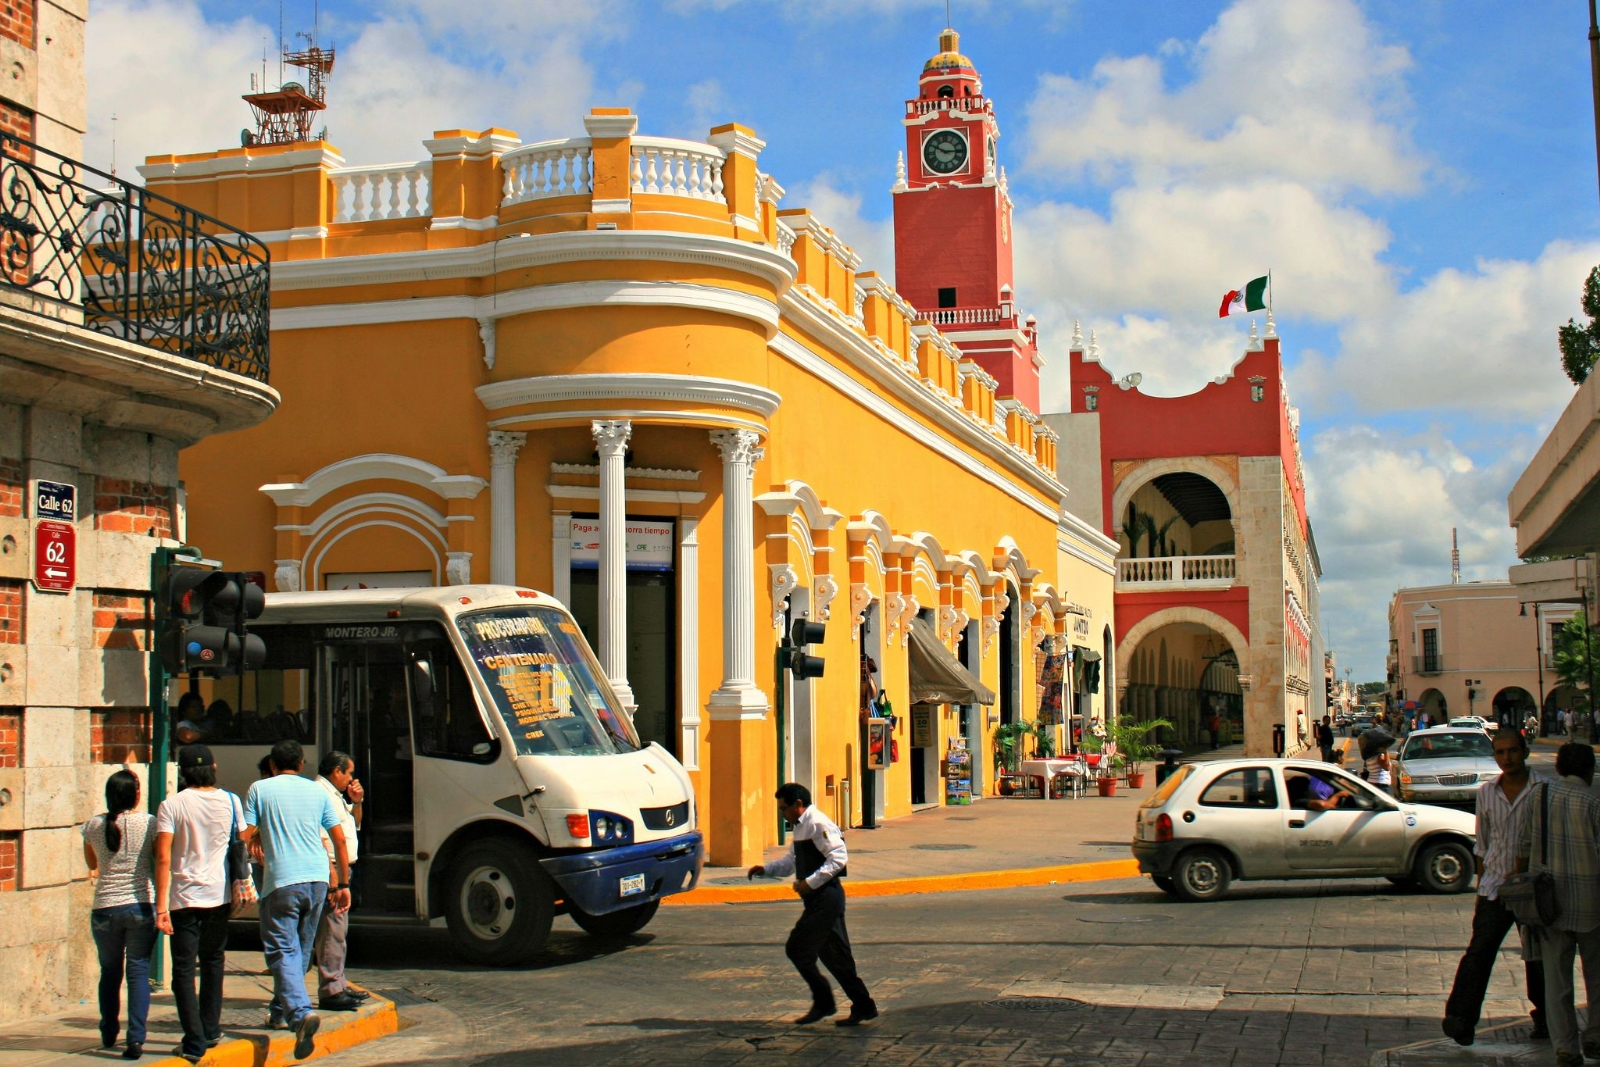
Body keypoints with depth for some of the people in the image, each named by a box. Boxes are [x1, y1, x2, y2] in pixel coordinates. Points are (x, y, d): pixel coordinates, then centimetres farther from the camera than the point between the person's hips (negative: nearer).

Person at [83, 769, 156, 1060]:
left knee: (110, 972, 17)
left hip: (105, 908, 2)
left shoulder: (94, 826, 0)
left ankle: (108, 1033, 32)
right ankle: (136, 1039, -6)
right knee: (138, 972, 2)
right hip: (141, 906, -2)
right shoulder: (149, 823, -8)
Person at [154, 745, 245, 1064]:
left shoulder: (172, 805, -9)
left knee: (184, 970, 2)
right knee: (213, 962, 20)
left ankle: (195, 1041, -4)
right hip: (220, 895, 4)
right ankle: (210, 1030, 26)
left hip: (184, 897, -4)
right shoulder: (230, 801, 1)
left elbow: (163, 858, -14)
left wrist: (161, 907, -14)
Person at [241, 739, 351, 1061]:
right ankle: (284, 1007, 28)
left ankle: (300, 1012, -25)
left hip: (282, 881, -4)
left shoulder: (260, 789, 3)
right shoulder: (316, 791, 12)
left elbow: (245, 835, -2)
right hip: (318, 878, 4)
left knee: (282, 952, -6)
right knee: (301, 949, 19)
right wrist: (342, 884, 17)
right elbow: (339, 839, 11)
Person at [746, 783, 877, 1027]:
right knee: (835, 955, 12)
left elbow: (839, 858, -22)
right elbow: (792, 861, 24)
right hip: (819, 899, 10)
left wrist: (810, 882, -23)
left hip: (825, 897, -10)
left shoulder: (818, 824, -14)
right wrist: (766, 869, 9)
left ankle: (823, 1002, 2)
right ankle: (863, 1006, 16)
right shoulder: (801, 827, 17)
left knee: (797, 949, -7)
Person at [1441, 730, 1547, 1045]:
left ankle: (1544, 1019, 26)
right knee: (1478, 953, -7)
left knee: (1538, 957, 10)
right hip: (1494, 888, 2)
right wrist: (1480, 887, 14)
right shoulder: (1486, 792, 7)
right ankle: (1460, 1019, -11)